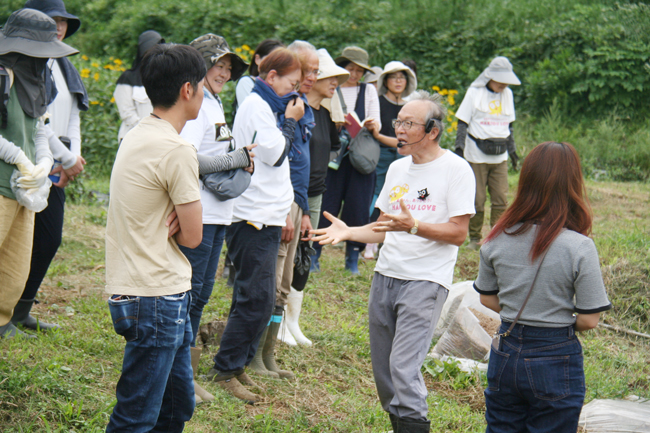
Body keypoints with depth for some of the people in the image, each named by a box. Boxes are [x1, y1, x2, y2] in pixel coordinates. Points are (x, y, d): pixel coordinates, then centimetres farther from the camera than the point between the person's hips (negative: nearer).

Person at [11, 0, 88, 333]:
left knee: (50, 239, 9)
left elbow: (72, 118, 17)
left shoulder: (63, 67, 17)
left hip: (56, 168, 8)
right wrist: (68, 159, -11)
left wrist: (73, 158, 2)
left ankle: (22, 311, 20)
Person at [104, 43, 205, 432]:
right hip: (158, 298, -10)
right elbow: (193, 236, -13)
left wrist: (168, 222, -7)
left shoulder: (136, 137, 11)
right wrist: (175, 223, 5)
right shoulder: (176, 151, -18)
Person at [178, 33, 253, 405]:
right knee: (190, 291, -6)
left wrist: (241, 160, 9)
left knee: (202, 291, 13)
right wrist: (235, 159, -16)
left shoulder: (215, 105, 18)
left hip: (217, 213, 10)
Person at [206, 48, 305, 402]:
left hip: (267, 217, 10)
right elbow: (274, 154, -18)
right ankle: (225, 370, -4)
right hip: (254, 217, -10)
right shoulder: (255, 106, -11)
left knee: (257, 299, 11)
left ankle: (237, 364, 17)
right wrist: (290, 121, -4)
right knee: (257, 299, -10)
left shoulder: (267, 107, 19)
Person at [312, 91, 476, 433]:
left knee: (404, 368, -16)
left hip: (426, 281, -7)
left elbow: (459, 232, -13)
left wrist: (412, 226, -25)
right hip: (385, 276, 7)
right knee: (382, 369, 10)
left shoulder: (455, 169, -7)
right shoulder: (398, 168, 15)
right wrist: (348, 232, 4)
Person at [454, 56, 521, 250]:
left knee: (501, 199, -3)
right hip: (476, 156, -4)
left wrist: (512, 150, 20)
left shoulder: (508, 94, 11)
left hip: (500, 158, 4)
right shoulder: (474, 92, -3)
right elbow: (463, 123, -2)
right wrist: (459, 147, -12)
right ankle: (474, 239, 12)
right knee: (477, 200, 0)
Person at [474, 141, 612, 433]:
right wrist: (562, 321, 6)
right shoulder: (580, 248, -18)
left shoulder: (498, 239, -6)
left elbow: (487, 298, 6)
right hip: (556, 361, -4)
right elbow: (589, 319, -13)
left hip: (506, 354, 4)